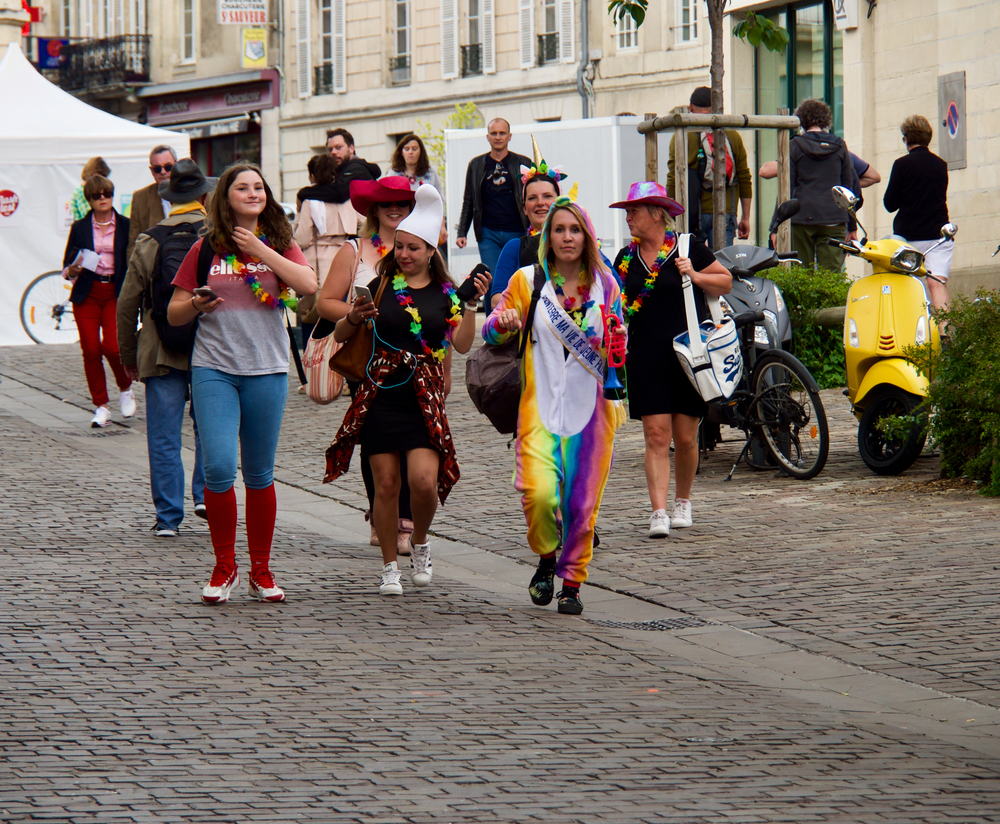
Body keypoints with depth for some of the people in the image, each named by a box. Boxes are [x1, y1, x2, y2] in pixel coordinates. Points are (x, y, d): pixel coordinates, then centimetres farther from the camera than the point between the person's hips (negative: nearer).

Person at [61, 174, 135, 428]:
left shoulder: (125, 226, 5)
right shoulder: (80, 228, 8)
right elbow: (67, 266, 9)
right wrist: (72, 271, -14)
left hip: (116, 292, -2)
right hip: (87, 294, 2)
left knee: (112, 346, -15)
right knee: (91, 350, -4)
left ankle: (125, 389, 14)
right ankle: (101, 407, 6)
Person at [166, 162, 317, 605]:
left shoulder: (280, 243, 7)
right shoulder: (206, 249, 5)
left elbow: (309, 285, -12)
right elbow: (174, 314, 10)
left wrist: (261, 251, -13)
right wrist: (197, 304, -12)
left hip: (266, 370, 1)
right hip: (213, 369, -1)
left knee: (259, 475, 7)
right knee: (219, 468, -12)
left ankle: (260, 571, 19)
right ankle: (224, 568, 3)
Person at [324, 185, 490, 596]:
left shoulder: (446, 294, 6)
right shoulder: (381, 286, 6)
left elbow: (462, 344, -4)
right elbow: (340, 334, 9)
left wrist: (472, 304, -12)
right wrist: (354, 317, -11)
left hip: (425, 399, 0)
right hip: (381, 393, 0)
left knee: (424, 480, -15)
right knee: (386, 484, 0)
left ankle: (420, 543, 16)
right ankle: (390, 568, 14)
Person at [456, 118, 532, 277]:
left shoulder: (523, 163, 7)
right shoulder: (476, 165, 11)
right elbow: (468, 202, 14)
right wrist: (461, 233, 6)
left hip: (517, 233, -1)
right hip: (488, 234, 1)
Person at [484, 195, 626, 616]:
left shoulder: (605, 285, 8)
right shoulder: (527, 280, 4)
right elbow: (491, 332, 6)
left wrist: (615, 342, -7)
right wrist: (503, 322, -17)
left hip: (590, 404, 2)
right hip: (541, 403, -1)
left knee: (581, 501, 0)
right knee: (539, 492, -18)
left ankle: (572, 582, 17)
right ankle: (547, 557, 12)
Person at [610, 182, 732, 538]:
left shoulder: (688, 248, -1)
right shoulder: (626, 258, 11)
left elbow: (726, 282, 4)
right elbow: (618, 305, 20)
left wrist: (694, 276, -12)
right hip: (646, 358, 2)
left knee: (685, 436, 3)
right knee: (656, 434, -8)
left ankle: (683, 501, 25)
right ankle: (659, 512, -13)